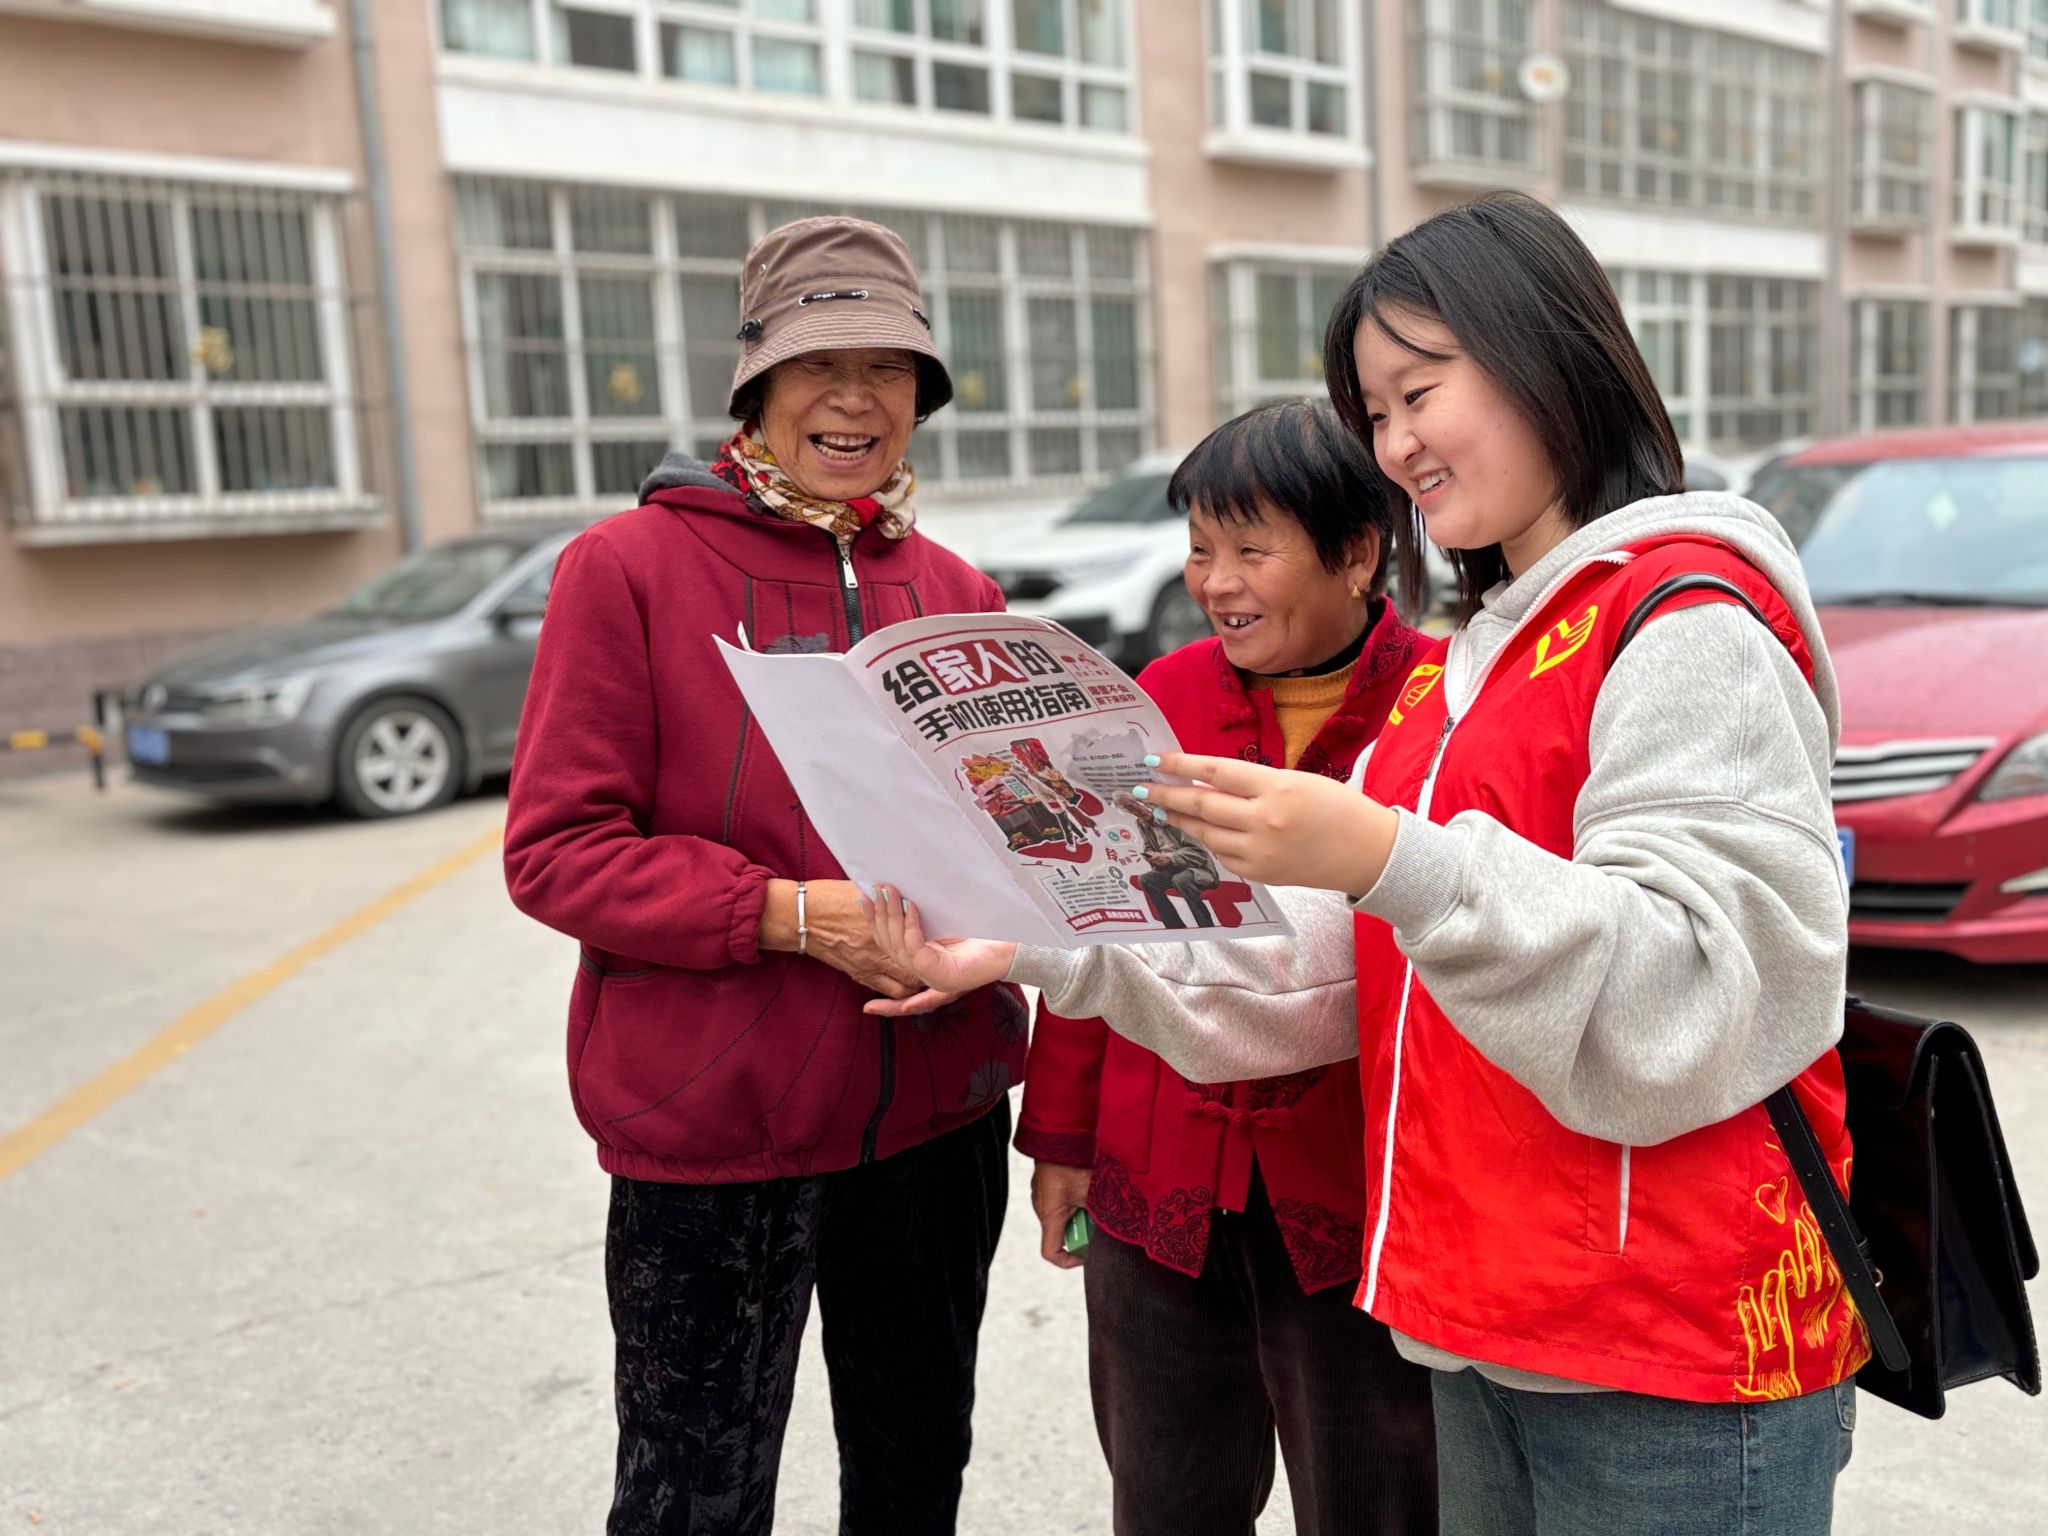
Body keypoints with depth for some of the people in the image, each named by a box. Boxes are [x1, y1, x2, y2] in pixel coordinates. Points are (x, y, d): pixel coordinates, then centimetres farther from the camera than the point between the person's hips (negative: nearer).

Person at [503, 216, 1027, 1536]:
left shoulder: (957, 595, 6)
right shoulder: (630, 568, -8)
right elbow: (555, 850, -11)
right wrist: (792, 913, -22)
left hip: (936, 1108, 5)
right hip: (710, 1121, -4)